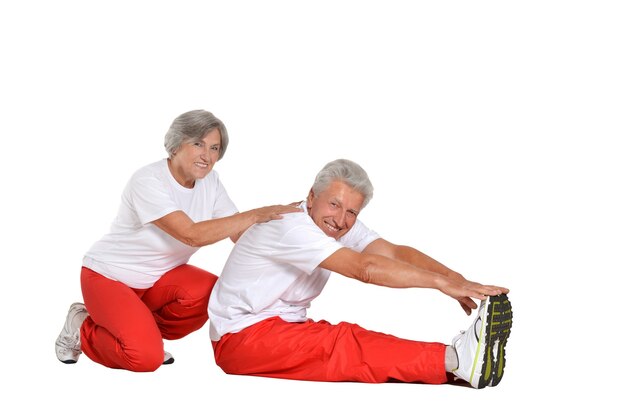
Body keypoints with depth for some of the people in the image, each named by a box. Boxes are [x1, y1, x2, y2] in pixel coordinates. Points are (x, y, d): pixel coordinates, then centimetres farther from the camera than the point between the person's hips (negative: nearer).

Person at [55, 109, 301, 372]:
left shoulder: (209, 181, -4)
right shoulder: (147, 181, -25)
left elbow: (242, 235, -9)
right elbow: (191, 235, -35)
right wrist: (255, 215, -37)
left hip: (158, 276, 7)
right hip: (109, 276, -6)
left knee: (209, 291, -26)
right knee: (145, 357, -26)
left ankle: (146, 330, 3)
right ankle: (82, 329, 5)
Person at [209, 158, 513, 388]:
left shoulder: (344, 225, 4)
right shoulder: (291, 227, -23)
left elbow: (394, 251, -11)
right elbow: (365, 268, -33)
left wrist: (456, 279, -26)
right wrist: (441, 283, -37)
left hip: (287, 326, 8)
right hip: (240, 336, -8)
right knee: (343, 344, -31)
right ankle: (457, 360, -48)